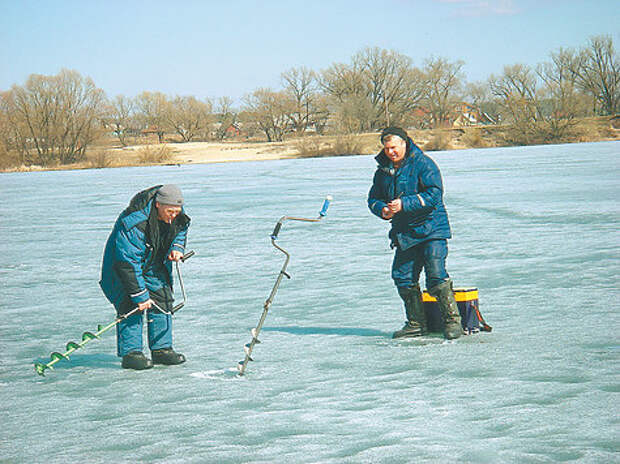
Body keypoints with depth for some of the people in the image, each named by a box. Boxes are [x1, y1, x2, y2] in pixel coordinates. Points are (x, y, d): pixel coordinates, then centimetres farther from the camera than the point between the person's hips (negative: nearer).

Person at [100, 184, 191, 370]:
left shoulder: (177, 214, -16)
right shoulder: (134, 224, -38)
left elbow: (181, 230, 10)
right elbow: (129, 263, -35)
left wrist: (177, 247, -10)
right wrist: (140, 295, -33)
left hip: (155, 264, 7)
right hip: (123, 263, -7)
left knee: (162, 301, 1)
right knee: (131, 304, -15)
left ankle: (161, 349, 9)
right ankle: (130, 353, -12)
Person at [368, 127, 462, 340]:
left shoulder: (423, 164, -10)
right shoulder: (383, 171, 11)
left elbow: (434, 194, -19)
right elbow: (373, 198, 18)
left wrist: (404, 204, -24)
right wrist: (382, 209, -6)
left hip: (431, 228, -7)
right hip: (404, 233, 7)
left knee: (436, 273, -15)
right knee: (402, 276, 2)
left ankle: (452, 320, -6)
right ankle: (416, 323, 14)